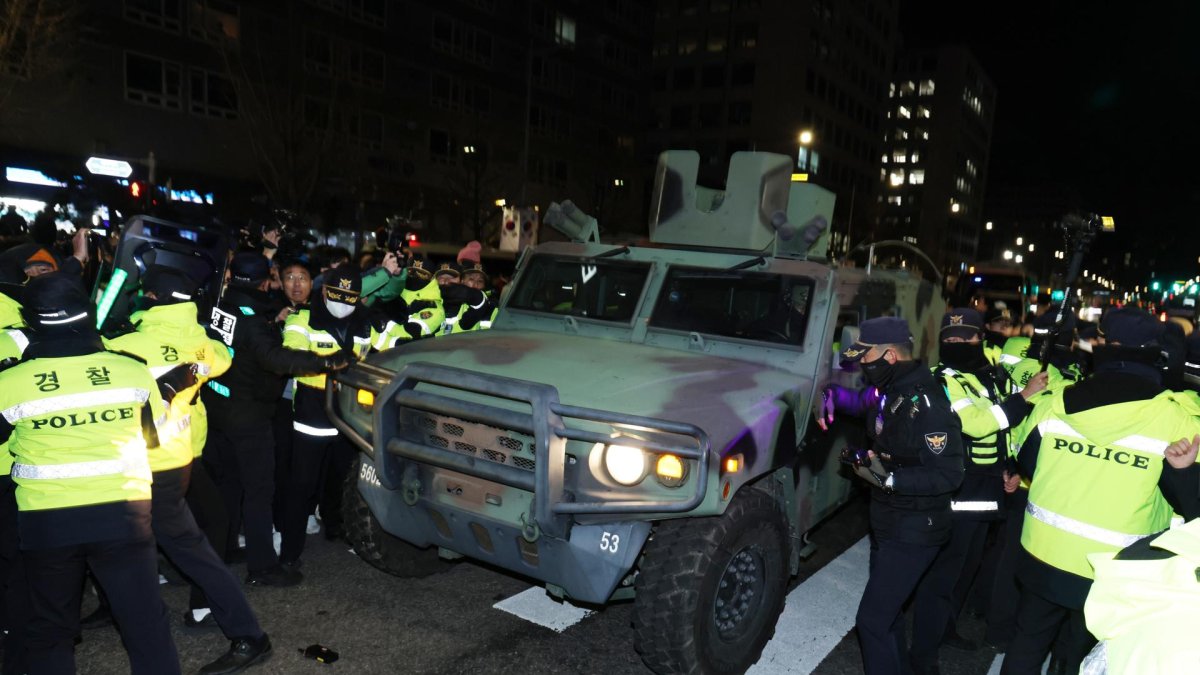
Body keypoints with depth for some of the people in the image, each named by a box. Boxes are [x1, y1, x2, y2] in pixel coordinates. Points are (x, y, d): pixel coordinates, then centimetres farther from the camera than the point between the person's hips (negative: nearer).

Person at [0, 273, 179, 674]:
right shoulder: (133, 371, -7)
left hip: (46, 521, 0)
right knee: (146, 623, 10)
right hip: (123, 515, 0)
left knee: (50, 630, 21)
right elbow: (157, 436, 7)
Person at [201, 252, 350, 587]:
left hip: (215, 407, 8)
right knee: (259, 489, -1)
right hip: (247, 416, -8)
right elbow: (275, 358, -36)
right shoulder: (253, 318, -22)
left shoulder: (220, 305, -1)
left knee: (228, 481, 21)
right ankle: (262, 566, 3)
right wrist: (326, 362, -39)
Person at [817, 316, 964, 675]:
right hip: (889, 522, 9)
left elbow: (949, 475, -26)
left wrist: (889, 479, -30)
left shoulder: (926, 406, -27)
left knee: (872, 619, -4)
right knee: (886, 608, 24)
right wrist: (833, 394, 2)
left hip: (914, 530, -9)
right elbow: (861, 401, 21)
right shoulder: (891, 390, 0)